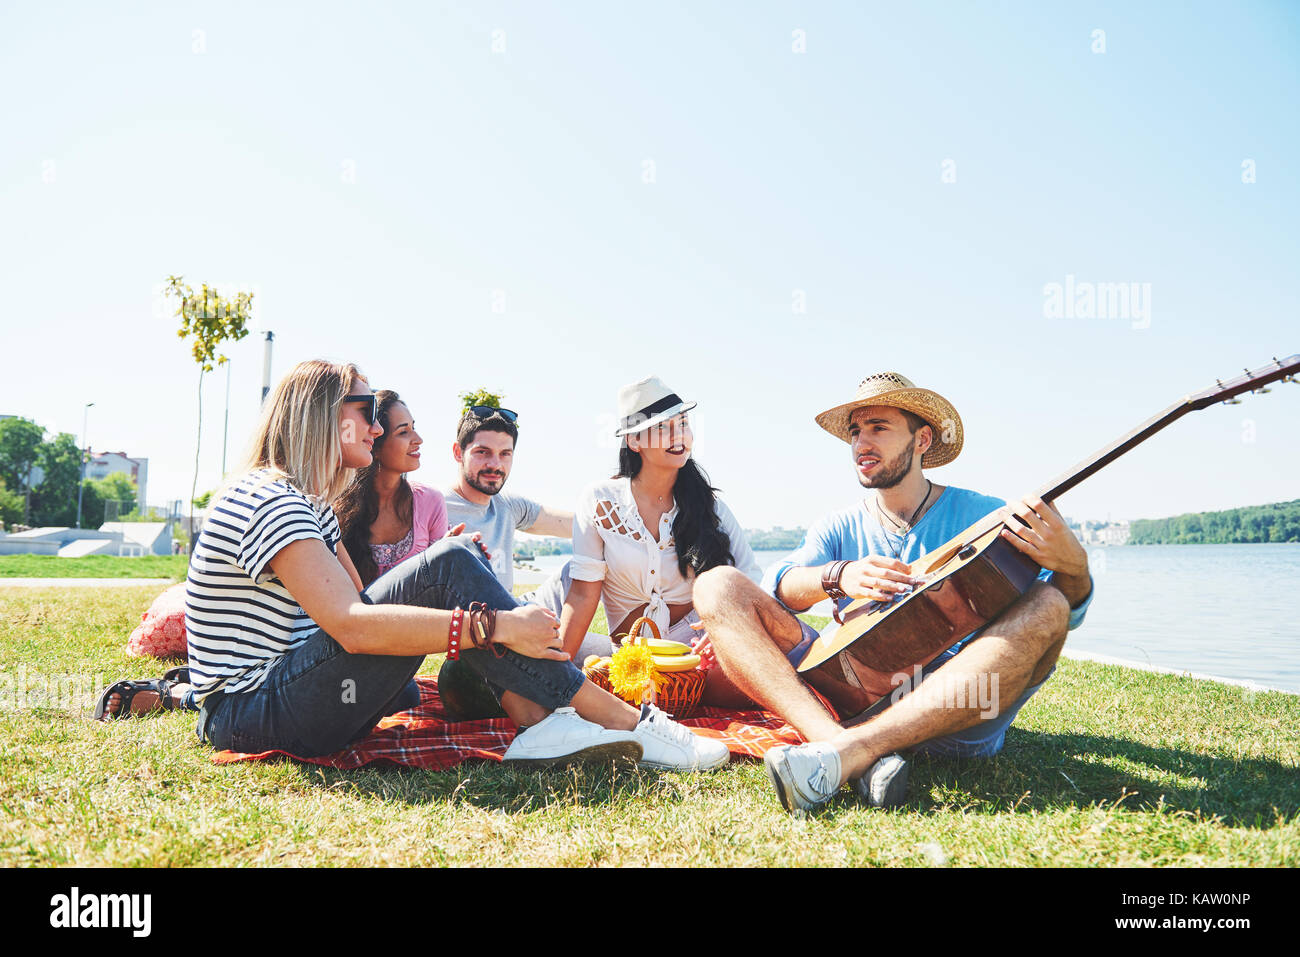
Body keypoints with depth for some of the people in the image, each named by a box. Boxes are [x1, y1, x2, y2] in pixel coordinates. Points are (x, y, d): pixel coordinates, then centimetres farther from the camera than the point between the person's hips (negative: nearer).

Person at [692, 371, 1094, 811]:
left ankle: (848, 751, -41)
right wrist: (838, 576, -21)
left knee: (1044, 607, -28)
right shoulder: (841, 528, 17)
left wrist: (1072, 566, -24)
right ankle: (848, 749, -35)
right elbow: (778, 585, 0)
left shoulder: (981, 516, 9)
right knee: (717, 585, -10)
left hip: (951, 712, -2)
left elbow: (1069, 610, 0)